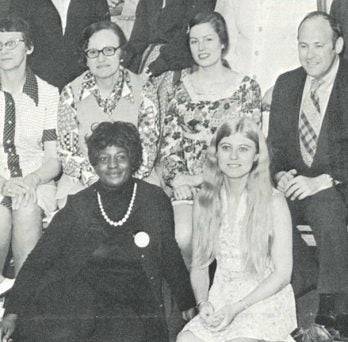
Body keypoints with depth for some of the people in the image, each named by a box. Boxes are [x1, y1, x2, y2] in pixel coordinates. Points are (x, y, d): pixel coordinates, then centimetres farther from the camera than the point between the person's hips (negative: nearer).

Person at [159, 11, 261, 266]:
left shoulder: (246, 87, 4)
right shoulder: (181, 89, 11)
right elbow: (169, 143, 10)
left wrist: (205, 178, -10)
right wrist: (177, 177, -9)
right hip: (187, 184, 2)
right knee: (184, 237, -25)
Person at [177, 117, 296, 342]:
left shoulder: (273, 202, -8)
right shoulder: (205, 202, 4)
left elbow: (282, 273, -8)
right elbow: (199, 265, 9)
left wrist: (236, 308, -15)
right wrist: (203, 303, -10)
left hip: (265, 299, -3)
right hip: (220, 299, 3)